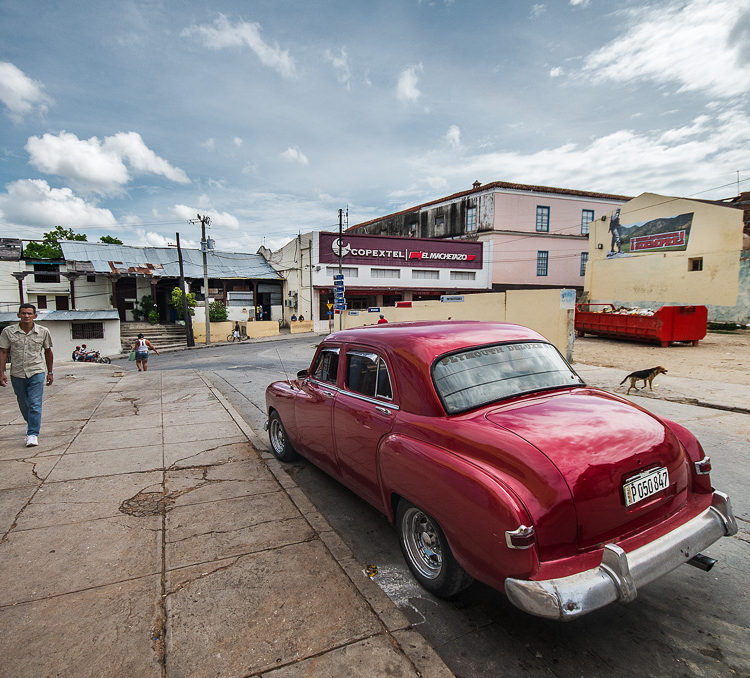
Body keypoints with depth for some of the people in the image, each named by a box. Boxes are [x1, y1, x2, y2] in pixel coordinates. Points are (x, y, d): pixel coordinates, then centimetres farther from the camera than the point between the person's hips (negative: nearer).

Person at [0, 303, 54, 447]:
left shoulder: (43, 332, -2)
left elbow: (48, 351, 8)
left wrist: (50, 373, 10)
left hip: (36, 372, -2)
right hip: (17, 374, 2)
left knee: (35, 404, -9)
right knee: (23, 403, 16)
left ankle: (33, 434, -7)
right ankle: (30, 422, 43)